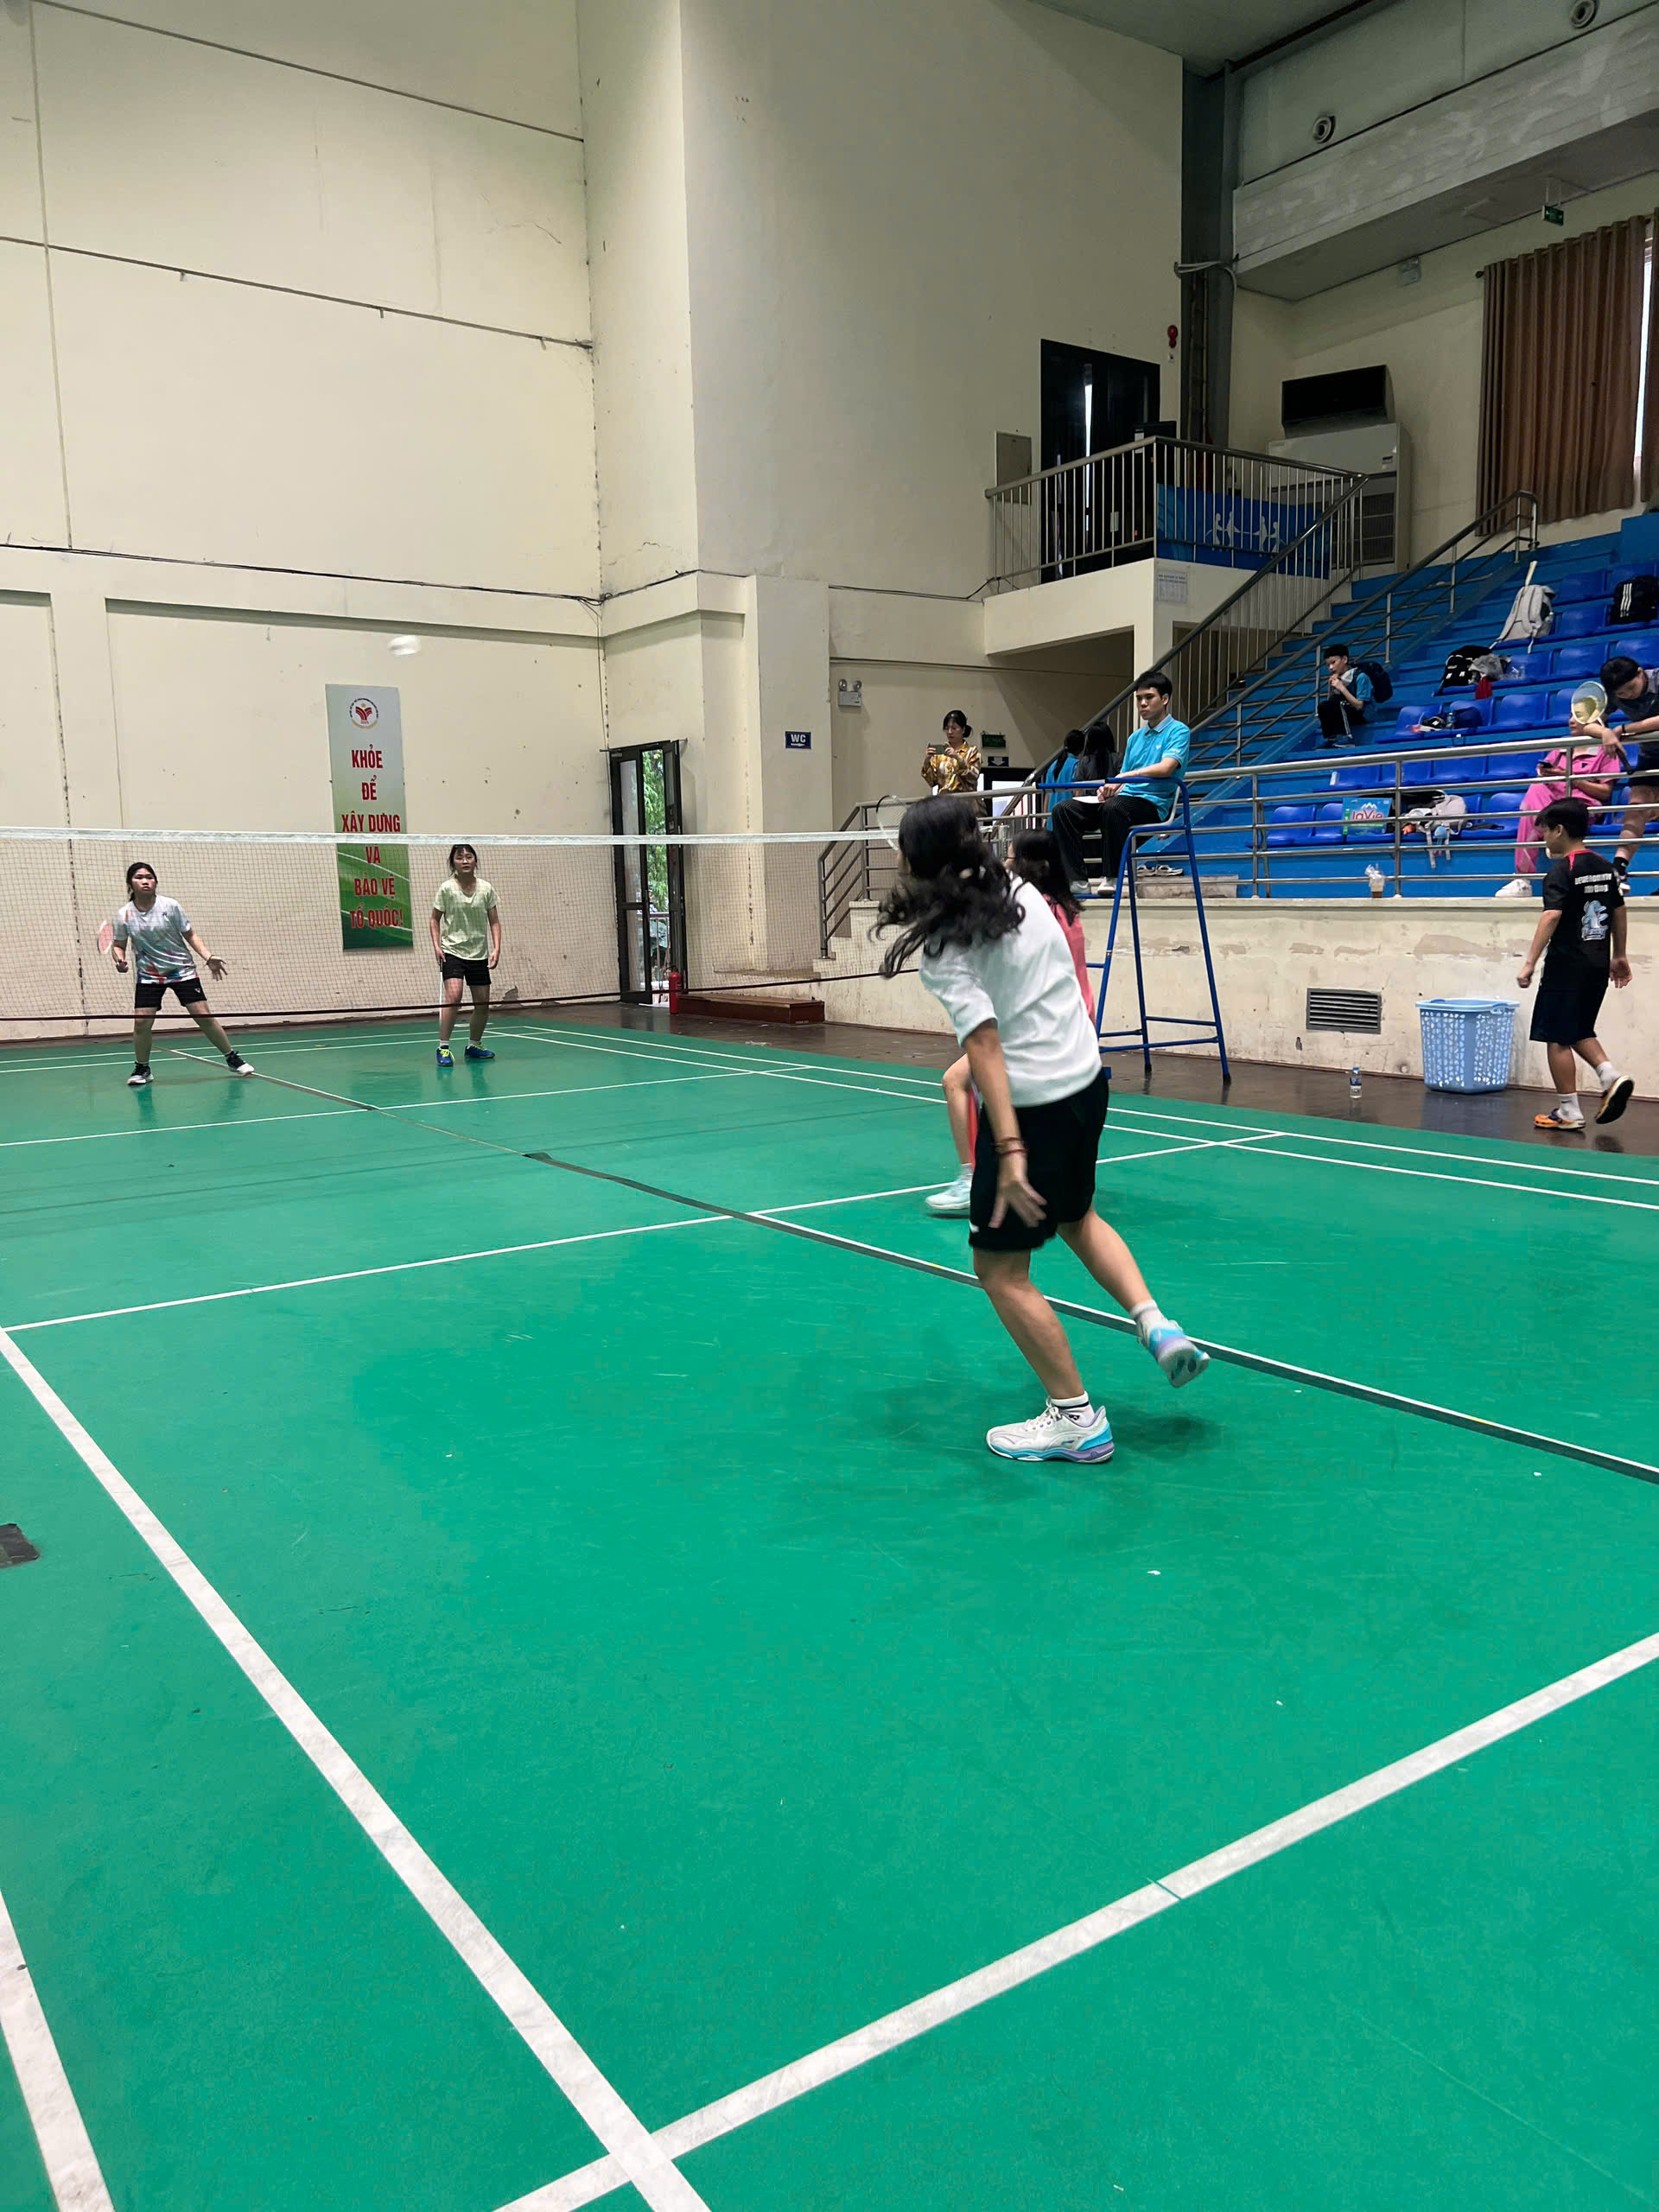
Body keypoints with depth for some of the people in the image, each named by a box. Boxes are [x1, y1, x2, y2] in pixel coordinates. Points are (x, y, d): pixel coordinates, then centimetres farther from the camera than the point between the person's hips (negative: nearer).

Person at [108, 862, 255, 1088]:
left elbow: (190, 935, -2)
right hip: (148, 975, 1)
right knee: (141, 1022, -10)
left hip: (182, 970, -1)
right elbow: (118, 945, 6)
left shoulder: (170, 906, -10)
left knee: (204, 1017, -6)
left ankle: (233, 1059, 10)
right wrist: (120, 959, -16)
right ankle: (141, 1070, 11)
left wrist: (208, 957, -14)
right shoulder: (124, 916, -6)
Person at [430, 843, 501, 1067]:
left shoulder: (486, 889, 0)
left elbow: (494, 922, 5)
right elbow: (435, 919, 4)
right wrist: (436, 945, -8)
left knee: (483, 1003, 7)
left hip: (479, 955, 4)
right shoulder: (446, 889, -6)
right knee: (453, 996, -22)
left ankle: (474, 1045, 29)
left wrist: (496, 949, -6)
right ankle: (443, 1047, -14)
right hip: (452, 952, -3)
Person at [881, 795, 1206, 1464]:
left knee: (1000, 1269, 6)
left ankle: (1077, 1417, 12)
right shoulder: (1023, 894, 3)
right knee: (1077, 1216, 32)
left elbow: (985, 1044, -25)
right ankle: (1157, 1326, 18)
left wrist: (1009, 1150, -28)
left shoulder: (943, 949, -17)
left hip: (1030, 1104, -8)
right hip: (1088, 1081, 8)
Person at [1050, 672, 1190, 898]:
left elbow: (1166, 767, -16)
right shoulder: (1135, 737, 23)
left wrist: (1127, 776, -26)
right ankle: (1077, 881, -21)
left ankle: (1114, 878, -30)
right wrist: (1109, 787, -1)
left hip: (1154, 803, -7)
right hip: (1126, 797, 7)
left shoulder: (1178, 731, 1)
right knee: (1064, 809, -13)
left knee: (1113, 807, -41)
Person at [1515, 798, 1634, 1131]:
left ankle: (1569, 1112, 3)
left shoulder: (1562, 870, -13)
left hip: (1566, 966, -8)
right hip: (1597, 966, 8)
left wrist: (1530, 962, -24)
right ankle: (1611, 1076, 0)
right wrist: (1618, 955, 27)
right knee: (1580, 1032, 21)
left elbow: (1551, 916, -22)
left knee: (1557, 1038, 1)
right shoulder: (1606, 867, 10)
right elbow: (1619, 913, 17)